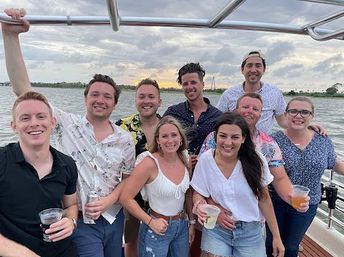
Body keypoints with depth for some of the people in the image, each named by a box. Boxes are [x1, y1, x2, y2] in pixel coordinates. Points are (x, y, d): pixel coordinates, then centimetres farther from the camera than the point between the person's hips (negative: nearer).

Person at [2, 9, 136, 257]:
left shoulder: (125, 139, -3)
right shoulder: (68, 124, -9)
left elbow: (128, 178, 6)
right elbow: (23, 89, -15)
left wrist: (108, 201, -12)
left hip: (114, 218, 4)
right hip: (79, 221, -3)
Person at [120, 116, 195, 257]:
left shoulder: (184, 160, -5)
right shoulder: (150, 163, -22)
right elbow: (126, 198, -19)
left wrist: (192, 222, 9)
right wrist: (150, 222, -16)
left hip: (182, 226, 6)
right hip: (157, 228, -5)